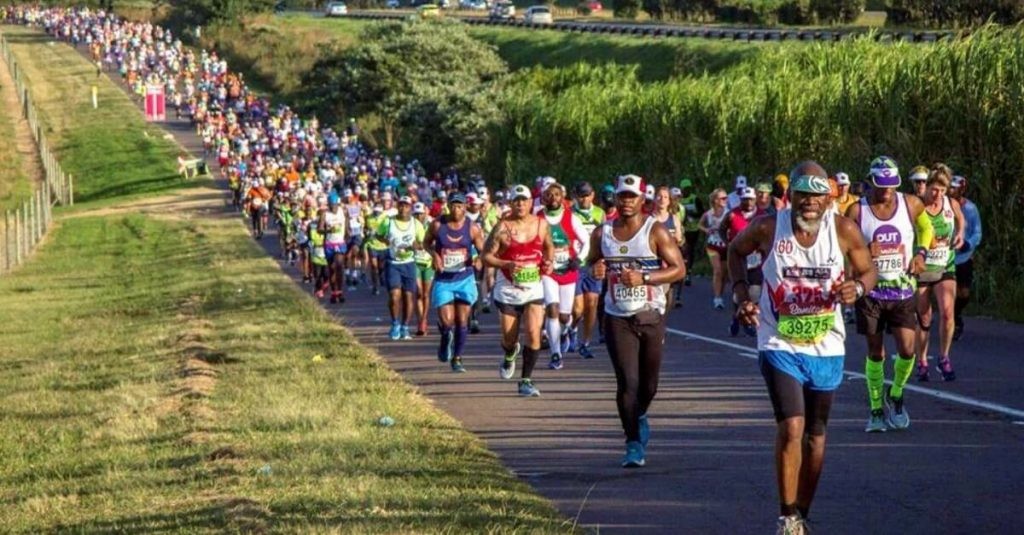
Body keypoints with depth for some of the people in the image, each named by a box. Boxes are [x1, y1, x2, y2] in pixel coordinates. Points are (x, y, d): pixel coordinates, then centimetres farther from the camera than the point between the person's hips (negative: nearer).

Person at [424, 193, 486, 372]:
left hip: (464, 279, 1)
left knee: (462, 321, 0)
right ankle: (446, 341, 25)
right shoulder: (437, 225, -4)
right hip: (443, 280, -1)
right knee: (446, 321, -10)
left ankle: (457, 358, 13)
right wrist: (434, 254, -9)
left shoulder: (472, 229, -3)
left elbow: (483, 251, 2)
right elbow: (427, 242, 11)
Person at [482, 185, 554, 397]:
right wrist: (507, 265, -24)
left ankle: (526, 381, -2)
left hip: (534, 289, 2)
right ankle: (510, 356, 47)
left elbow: (549, 246, 20)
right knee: (509, 338, 9)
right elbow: (486, 256, -9)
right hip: (508, 289, -2)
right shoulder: (503, 228, -10)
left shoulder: (541, 224, 1)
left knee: (533, 334, -12)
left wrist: (548, 261, -1)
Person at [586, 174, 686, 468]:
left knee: (649, 383, 8)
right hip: (617, 318, 1)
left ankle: (639, 416, 42)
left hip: (651, 315, -1)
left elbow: (679, 269, -8)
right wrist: (595, 270, -5)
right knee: (627, 382, -9)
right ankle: (634, 444, -1)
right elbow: (591, 262, 20)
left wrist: (644, 278, -20)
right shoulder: (602, 234, 4)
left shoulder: (656, 231, -6)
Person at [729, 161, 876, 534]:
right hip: (779, 346, -2)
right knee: (791, 427, -18)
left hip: (826, 349, 2)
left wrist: (857, 287, -19)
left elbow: (868, 270, 4)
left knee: (816, 435, 13)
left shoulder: (844, 230, -10)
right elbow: (736, 251, 9)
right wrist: (742, 295, -4)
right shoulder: (767, 228, -12)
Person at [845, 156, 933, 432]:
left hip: (902, 289, 1)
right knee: (875, 353, 6)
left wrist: (920, 253, 2)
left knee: (907, 349, -10)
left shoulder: (911, 205, -2)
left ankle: (896, 397, 17)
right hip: (870, 291, -1)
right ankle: (877, 410, 19)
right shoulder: (857, 211, -7)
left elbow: (926, 228, 19)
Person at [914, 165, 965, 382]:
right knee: (923, 318, 5)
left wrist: (960, 233, 2)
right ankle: (921, 362, 23)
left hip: (945, 268, 2)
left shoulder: (952, 204, -3)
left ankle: (944, 358, 1)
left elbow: (960, 219, 20)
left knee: (947, 311, -17)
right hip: (920, 269, -1)